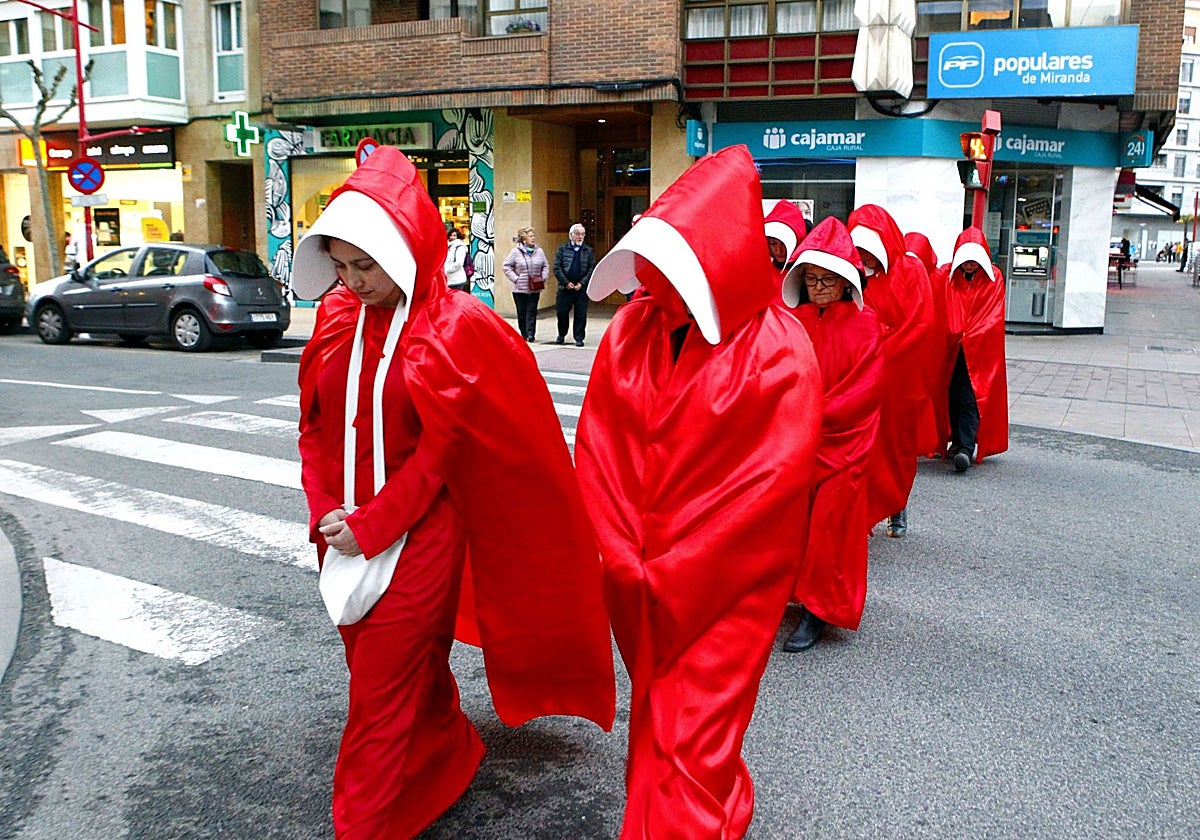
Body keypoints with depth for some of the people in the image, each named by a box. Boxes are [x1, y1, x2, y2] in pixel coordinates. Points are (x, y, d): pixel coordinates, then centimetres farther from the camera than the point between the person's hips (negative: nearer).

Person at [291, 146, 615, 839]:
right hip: (348, 531, 6)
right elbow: (315, 424, 7)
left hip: (419, 534, -6)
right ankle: (453, 758, 46)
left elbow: (439, 450, -14)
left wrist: (372, 526, -14)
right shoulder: (339, 315, 2)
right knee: (409, 667, 20)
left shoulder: (455, 328, -14)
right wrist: (327, 513, -4)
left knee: (384, 688, 2)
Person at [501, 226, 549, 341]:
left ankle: (530, 334, -5)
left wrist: (543, 277, -1)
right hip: (520, 289, -1)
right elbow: (506, 266, -1)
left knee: (532, 311, -4)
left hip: (535, 288, 2)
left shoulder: (539, 251, 6)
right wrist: (515, 279, -8)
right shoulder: (516, 251, -2)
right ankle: (524, 334, 14)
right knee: (521, 312, 5)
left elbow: (545, 266, 14)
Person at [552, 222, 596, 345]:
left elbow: (592, 269, 3)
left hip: (582, 288, 0)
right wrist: (566, 282, -9)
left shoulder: (589, 251, 6)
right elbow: (557, 268, -1)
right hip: (565, 287, 0)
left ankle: (579, 338, 11)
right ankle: (561, 335, 25)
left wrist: (582, 283, -8)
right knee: (562, 312, 5)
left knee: (581, 314, 1)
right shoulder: (562, 248, 4)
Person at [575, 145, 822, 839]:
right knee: (656, 722, 20)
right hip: (641, 580, 5)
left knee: (689, 738, 4)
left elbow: (772, 479, -17)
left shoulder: (779, 352, -16)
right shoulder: (632, 328, -2)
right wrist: (623, 554, -7)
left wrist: (668, 571, -13)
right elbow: (597, 445, 0)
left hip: (723, 591, -4)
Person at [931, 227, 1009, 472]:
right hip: (951, 349, 2)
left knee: (971, 397, -10)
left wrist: (968, 336, -13)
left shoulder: (994, 278, 0)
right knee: (952, 395, 6)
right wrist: (953, 335, -18)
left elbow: (993, 315, -5)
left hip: (980, 349, -2)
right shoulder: (945, 275, 2)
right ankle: (957, 440, 20)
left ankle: (966, 447, -16)